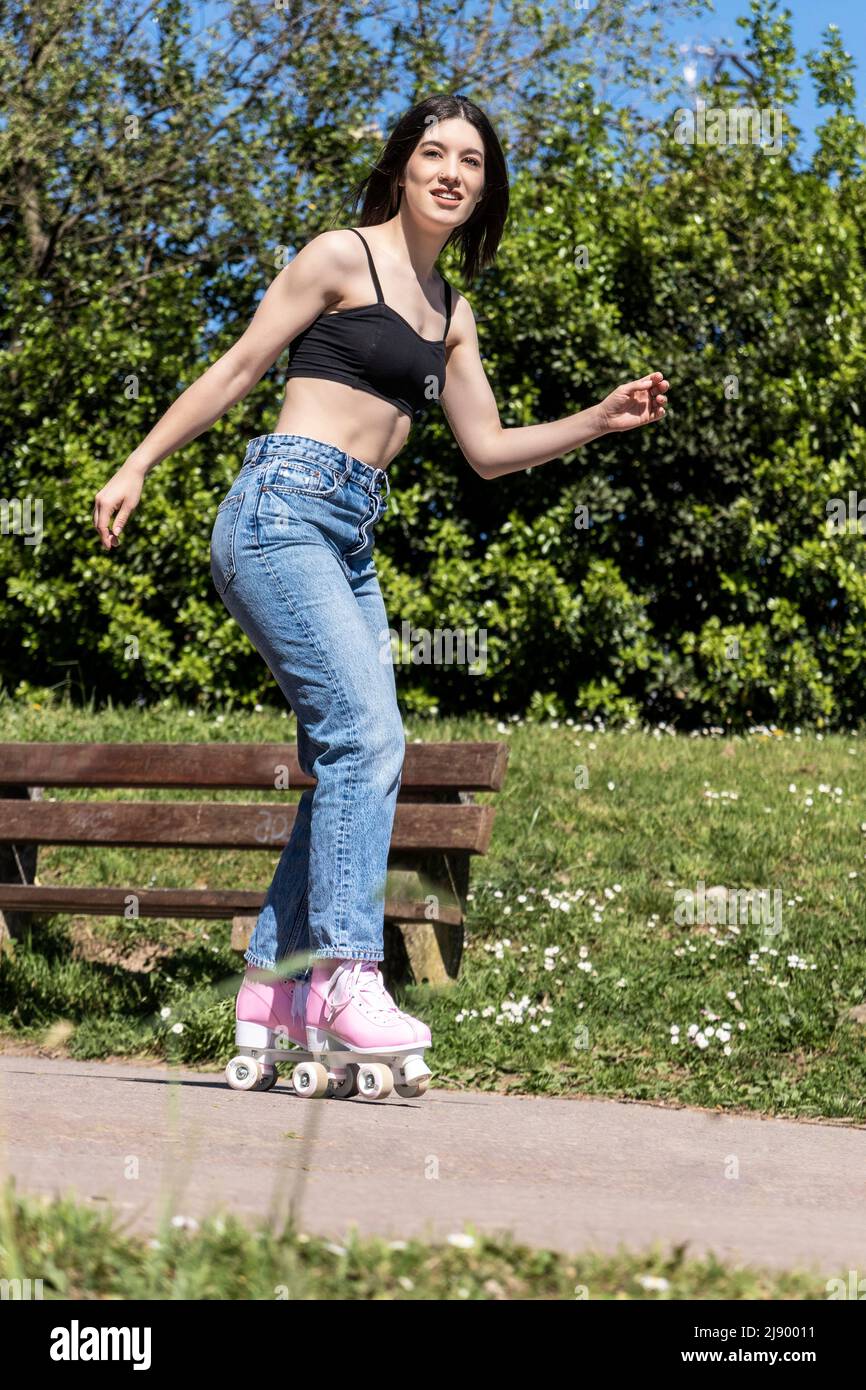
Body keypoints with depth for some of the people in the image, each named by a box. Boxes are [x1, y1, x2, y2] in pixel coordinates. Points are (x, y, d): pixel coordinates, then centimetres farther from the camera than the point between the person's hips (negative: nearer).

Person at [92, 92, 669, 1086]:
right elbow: (237, 370, 1)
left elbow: (487, 450, 21)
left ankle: (272, 986, 7)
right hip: (284, 509, -8)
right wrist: (137, 466, -2)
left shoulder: (452, 312, 21)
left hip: (350, 540, 8)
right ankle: (347, 974, -23)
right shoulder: (341, 257, 0)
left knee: (349, 759, 2)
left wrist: (601, 421, 10)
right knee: (366, 734, -21)